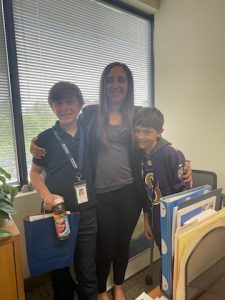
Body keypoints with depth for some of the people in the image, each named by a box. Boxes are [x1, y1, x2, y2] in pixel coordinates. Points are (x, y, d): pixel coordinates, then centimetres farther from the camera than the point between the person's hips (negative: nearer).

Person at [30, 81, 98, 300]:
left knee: (87, 270, 11)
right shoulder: (46, 138, -3)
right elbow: (35, 173, 5)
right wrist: (46, 195, -12)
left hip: (87, 213, 0)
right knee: (58, 268, 18)